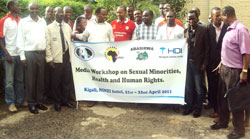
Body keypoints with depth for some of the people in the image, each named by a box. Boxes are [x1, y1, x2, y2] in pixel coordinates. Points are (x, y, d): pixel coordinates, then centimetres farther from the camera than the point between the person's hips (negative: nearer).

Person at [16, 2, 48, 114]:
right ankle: (31, 103, 11)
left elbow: (46, 37, 12)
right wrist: (22, 57, -8)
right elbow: (20, 40, -2)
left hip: (42, 53, 4)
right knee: (30, 80, 1)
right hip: (29, 54, -3)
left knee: (40, 79, 8)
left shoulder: (43, 22, 11)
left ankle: (39, 101, 20)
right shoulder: (23, 22, 0)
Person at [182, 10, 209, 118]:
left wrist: (204, 63, -9)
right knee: (188, 87, 12)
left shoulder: (203, 30, -4)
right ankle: (189, 106, 24)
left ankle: (198, 108, 18)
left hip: (198, 63, -4)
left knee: (198, 87, 5)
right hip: (187, 62, 4)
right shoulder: (186, 31, 8)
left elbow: (206, 48, -5)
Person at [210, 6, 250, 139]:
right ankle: (223, 122, 36)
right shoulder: (229, 30, 10)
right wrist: (221, 63, 19)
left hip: (235, 71, -8)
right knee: (223, 98, 18)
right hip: (224, 68, 8)